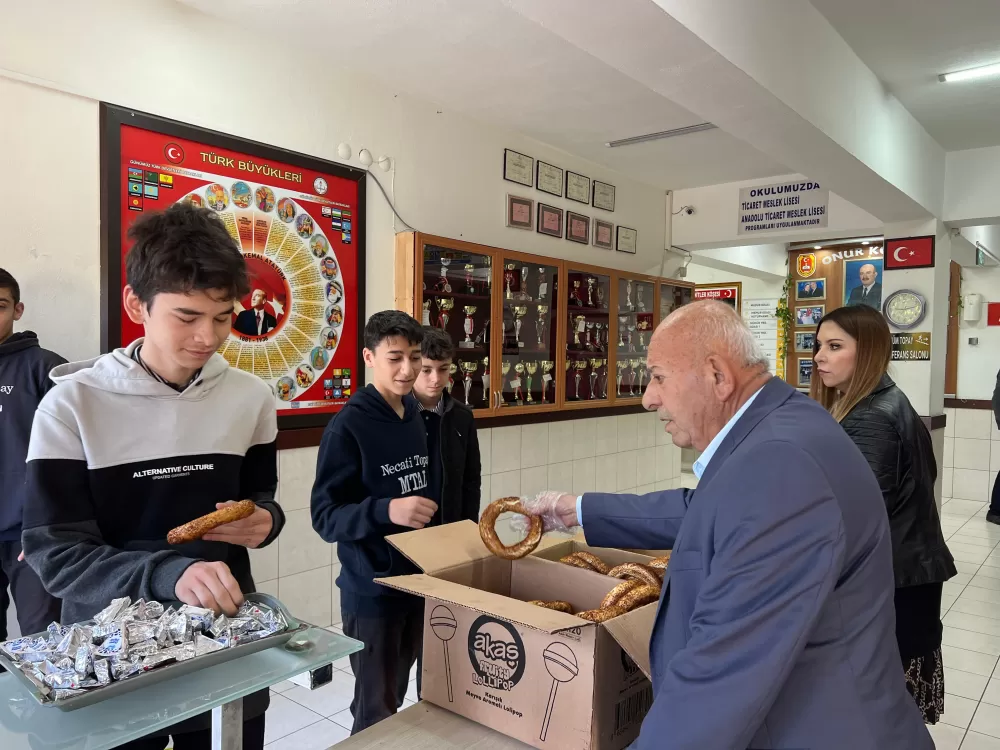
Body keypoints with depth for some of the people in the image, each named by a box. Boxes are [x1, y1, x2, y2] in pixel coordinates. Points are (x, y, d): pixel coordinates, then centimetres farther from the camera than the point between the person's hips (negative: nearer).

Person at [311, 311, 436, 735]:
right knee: (376, 712, 8)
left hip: (420, 581, 6)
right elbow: (325, 516, -18)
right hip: (372, 590, -6)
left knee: (395, 699, 22)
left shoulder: (416, 417, 4)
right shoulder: (348, 426, -16)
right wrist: (386, 510, -33)